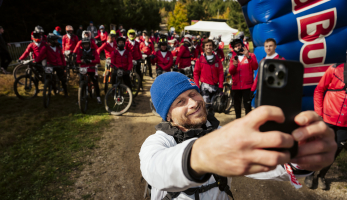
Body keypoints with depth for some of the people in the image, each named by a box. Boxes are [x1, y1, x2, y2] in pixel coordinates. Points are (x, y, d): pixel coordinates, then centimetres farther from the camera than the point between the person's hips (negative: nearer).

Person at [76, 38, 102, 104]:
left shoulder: (93, 51, 1)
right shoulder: (80, 51, 7)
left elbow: (98, 60, -9)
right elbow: (77, 60, 0)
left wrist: (90, 61, -24)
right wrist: (82, 61, -22)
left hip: (92, 70, -1)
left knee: (96, 84, -2)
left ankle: (98, 97, 8)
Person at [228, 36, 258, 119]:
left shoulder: (251, 55, 6)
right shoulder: (233, 58, 12)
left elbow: (255, 67, -11)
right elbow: (231, 72, 0)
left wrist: (248, 57, -21)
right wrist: (234, 65, -21)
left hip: (247, 86, -3)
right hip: (236, 86, 3)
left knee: (247, 104, -6)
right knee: (237, 105, 10)